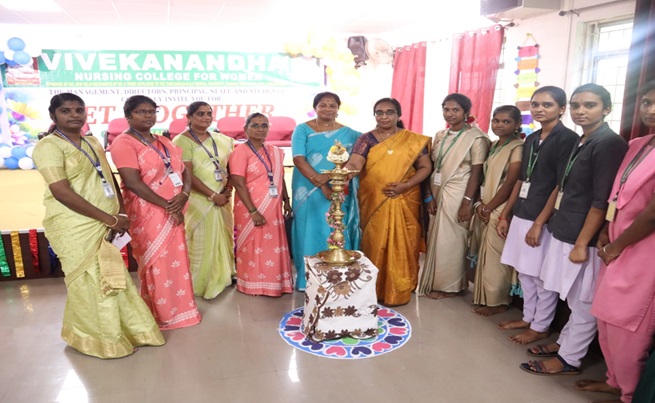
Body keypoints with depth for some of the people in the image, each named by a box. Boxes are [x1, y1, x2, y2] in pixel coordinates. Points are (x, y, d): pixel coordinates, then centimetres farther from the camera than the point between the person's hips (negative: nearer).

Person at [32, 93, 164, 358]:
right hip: (74, 227, -7)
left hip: (102, 225, 7)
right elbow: (61, 192, -19)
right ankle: (100, 338, 22)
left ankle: (123, 330, 31)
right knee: (90, 283, 4)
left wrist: (121, 212, 0)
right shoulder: (49, 146, -10)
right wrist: (110, 219, -18)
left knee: (112, 278, 14)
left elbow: (109, 178, 16)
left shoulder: (93, 143, 13)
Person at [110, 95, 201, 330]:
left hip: (174, 213, 7)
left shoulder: (164, 142, 15)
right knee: (156, 264, 1)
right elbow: (133, 182, -18)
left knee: (176, 261, 13)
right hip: (147, 213, -7)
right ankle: (160, 315, 17)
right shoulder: (124, 143, -8)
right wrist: (167, 206, -18)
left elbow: (184, 172, 10)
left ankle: (179, 309, 28)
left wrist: (183, 195, -11)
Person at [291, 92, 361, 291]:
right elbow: (299, 159, -10)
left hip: (339, 192, 1)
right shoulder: (302, 129, 2)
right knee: (310, 233, 4)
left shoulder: (348, 133, 8)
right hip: (308, 192, -1)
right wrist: (322, 186, -19)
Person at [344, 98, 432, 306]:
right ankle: (375, 290, 19)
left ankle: (399, 291, 17)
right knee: (375, 245, 5)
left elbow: (425, 167, 2)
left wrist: (405, 185, -13)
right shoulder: (366, 139, 2)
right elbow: (354, 164, -12)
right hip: (374, 203, 0)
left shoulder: (413, 140, 3)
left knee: (401, 246, 3)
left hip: (403, 203, 0)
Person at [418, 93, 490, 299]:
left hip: (458, 195, -6)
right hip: (439, 194, 6)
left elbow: (476, 172, -13)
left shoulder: (476, 137, -8)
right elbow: (434, 168, 9)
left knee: (451, 240, 1)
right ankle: (437, 282, 24)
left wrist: (467, 202, -18)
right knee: (437, 239, 10)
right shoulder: (440, 136, 10)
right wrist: (430, 196, 3)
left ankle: (449, 286, 16)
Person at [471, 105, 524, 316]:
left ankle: (498, 301, 15)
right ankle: (487, 297, 26)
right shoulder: (493, 145, 12)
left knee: (496, 256, 1)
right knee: (486, 254, 13)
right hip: (487, 208, 8)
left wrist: (489, 207, -12)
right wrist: (481, 204, 0)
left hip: (501, 210, -8)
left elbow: (510, 183, -17)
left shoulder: (518, 147, -12)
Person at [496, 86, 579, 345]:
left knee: (542, 277, 6)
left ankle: (540, 327, 21)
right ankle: (528, 318, 32)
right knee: (525, 273, 16)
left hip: (544, 220, -7)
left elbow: (562, 186, -15)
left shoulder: (567, 139, -10)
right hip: (521, 216, 7)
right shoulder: (531, 139, 11)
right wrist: (506, 214, 13)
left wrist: (539, 223, -17)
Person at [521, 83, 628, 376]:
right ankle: (566, 341, 33)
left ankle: (569, 359, 16)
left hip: (584, 237, -8)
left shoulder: (609, 144, -15)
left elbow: (601, 201, -19)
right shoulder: (580, 142, 11)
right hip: (564, 232, 8)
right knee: (573, 297, 20)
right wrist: (543, 221, 18)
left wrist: (582, 243, -19)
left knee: (584, 302, 5)